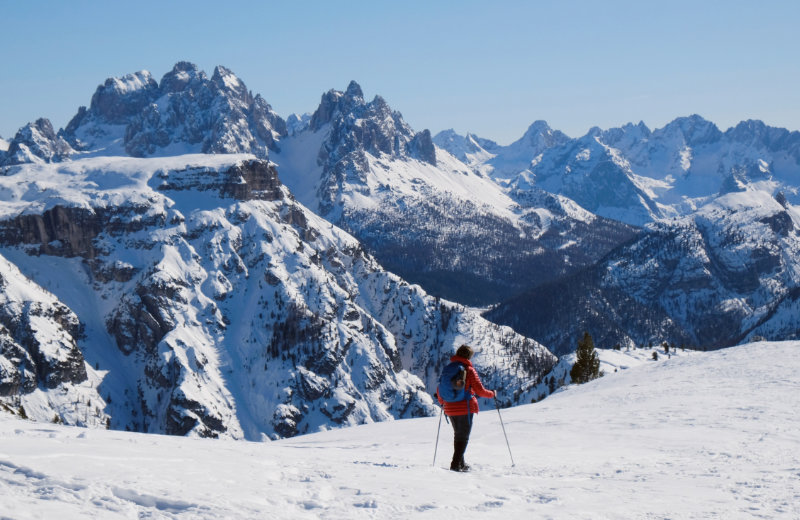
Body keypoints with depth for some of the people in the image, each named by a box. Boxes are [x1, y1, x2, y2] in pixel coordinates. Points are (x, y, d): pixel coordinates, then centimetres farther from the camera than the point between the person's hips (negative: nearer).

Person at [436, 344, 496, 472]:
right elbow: (479, 390, -10)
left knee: (458, 435, 20)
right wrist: (492, 394, 8)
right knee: (463, 437, -1)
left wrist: (441, 402, 31)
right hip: (465, 408, -6)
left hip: (450, 409, 6)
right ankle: (456, 464, -10)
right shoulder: (469, 370, -9)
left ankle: (460, 464, 28)